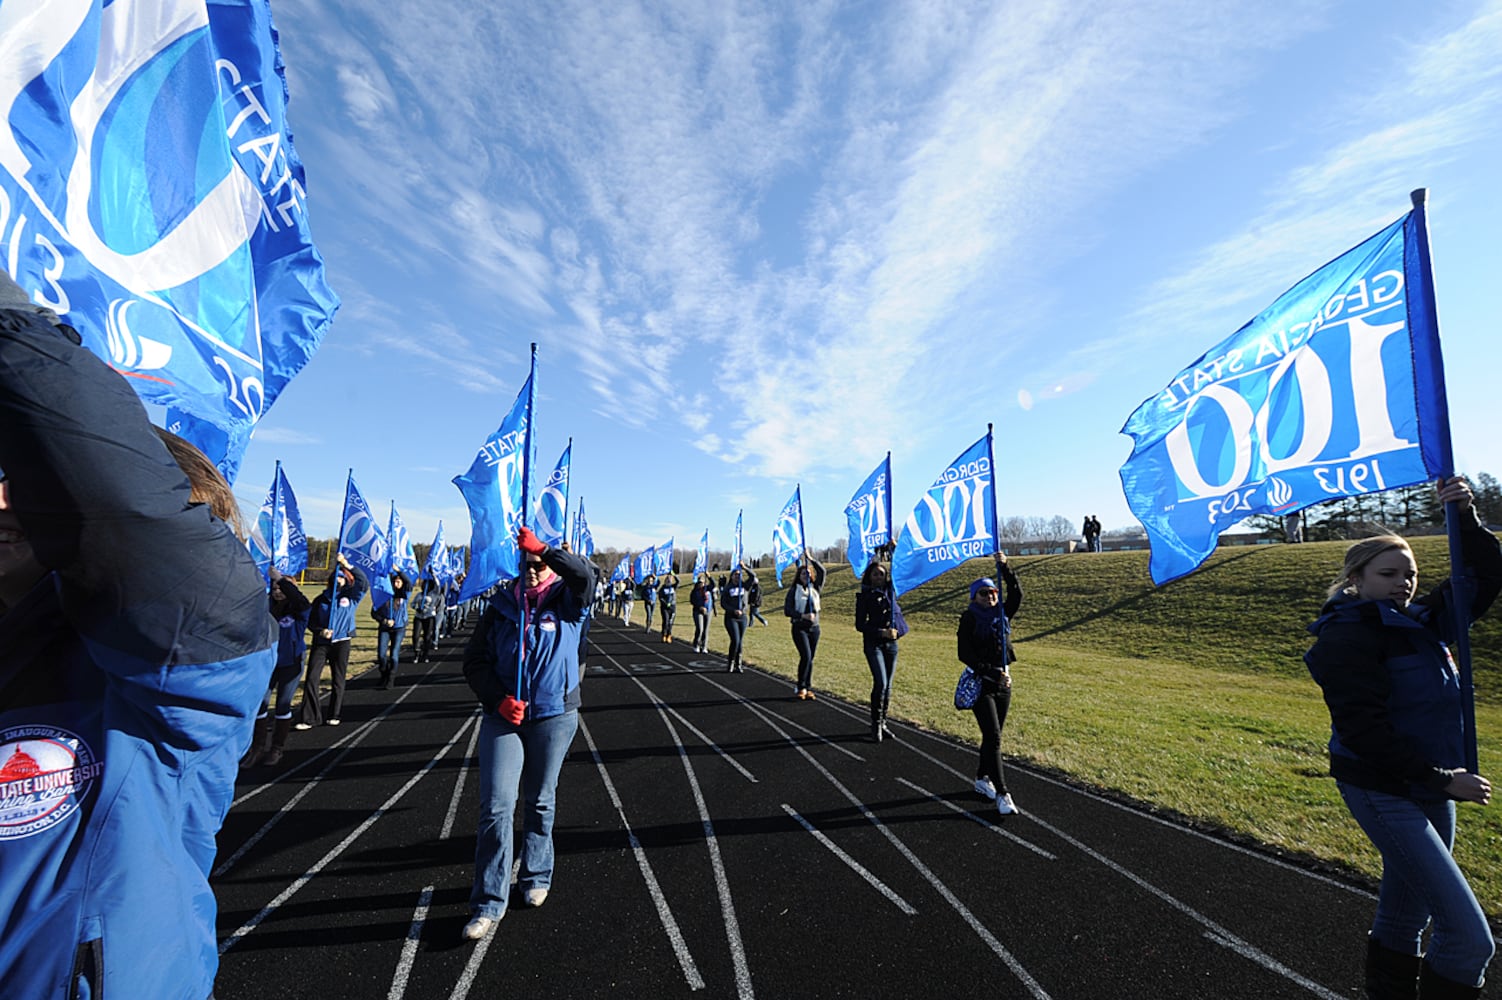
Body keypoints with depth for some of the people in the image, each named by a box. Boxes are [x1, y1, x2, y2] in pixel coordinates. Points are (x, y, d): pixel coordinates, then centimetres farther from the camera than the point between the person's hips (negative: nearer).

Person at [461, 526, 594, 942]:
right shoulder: (502, 605, 1)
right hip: (503, 717, 1)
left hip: (555, 717, -1)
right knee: (496, 805, -2)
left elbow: (584, 576, -28)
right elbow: (474, 660, 2)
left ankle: (536, 877, 35)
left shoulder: (567, 601, -4)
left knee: (540, 802, 14)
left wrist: (544, 550, -38)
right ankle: (489, 900, 12)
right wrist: (498, 698, -11)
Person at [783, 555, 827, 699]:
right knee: (806, 656, -15)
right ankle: (801, 687, 0)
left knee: (810, 659, 7)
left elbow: (822, 571, -4)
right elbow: (787, 610, -7)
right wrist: (803, 616, -18)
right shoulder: (794, 590, -1)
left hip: (814, 628, 4)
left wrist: (810, 559, -9)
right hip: (800, 628, -3)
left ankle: (808, 688, 17)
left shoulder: (815, 588, 7)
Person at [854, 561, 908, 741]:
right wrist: (881, 632, -16)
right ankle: (876, 725, 3)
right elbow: (860, 625, -7)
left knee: (887, 685, 9)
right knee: (880, 683, -12)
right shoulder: (865, 596, -5)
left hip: (891, 644, 5)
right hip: (874, 644, -4)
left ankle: (882, 722, 21)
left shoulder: (891, 591, 6)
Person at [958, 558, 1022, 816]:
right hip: (981, 684, -6)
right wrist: (990, 672, -23)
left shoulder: (1002, 614, 7)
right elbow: (965, 654, -14)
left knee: (992, 736, 15)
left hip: (1004, 682, 6)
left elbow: (1016, 594, -7)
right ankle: (1002, 794, -2)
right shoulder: (969, 618, -9)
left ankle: (982, 779, 32)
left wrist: (1005, 568, -15)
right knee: (993, 737, -7)